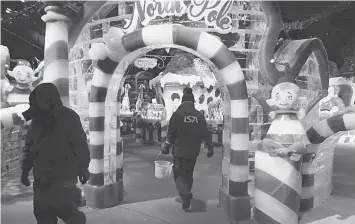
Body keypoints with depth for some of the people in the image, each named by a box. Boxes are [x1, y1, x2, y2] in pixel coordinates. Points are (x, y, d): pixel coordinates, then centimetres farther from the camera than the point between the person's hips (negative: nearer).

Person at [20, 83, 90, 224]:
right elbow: (29, 147, 15)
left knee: (65, 211, -2)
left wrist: (83, 169, -6)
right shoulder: (37, 120, 6)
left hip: (63, 178, -6)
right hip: (41, 179, 6)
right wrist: (25, 170, 15)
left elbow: (81, 146, -9)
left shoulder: (68, 118, -12)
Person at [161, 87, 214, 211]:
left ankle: (186, 195, -17)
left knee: (179, 175, 4)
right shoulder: (199, 115, 1)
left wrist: (166, 147, 3)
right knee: (189, 174, 20)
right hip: (193, 152, 4)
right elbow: (206, 133, 2)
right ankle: (186, 195, 31)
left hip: (180, 151, -4)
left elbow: (171, 133, -7)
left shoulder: (177, 114, -9)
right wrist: (210, 147, 10)